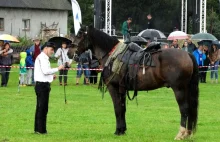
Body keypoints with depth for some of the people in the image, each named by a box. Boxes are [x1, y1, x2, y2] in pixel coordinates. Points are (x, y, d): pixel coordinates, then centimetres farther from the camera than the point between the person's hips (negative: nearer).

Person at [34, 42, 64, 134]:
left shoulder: (43, 58, 20)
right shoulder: (42, 58, -12)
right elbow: (45, 71, -22)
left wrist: (51, 76, 13)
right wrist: (58, 69, -16)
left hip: (42, 85, 11)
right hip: (42, 85, -11)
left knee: (40, 107, 13)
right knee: (42, 108, -8)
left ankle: (38, 129, 18)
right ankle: (41, 130, -6)